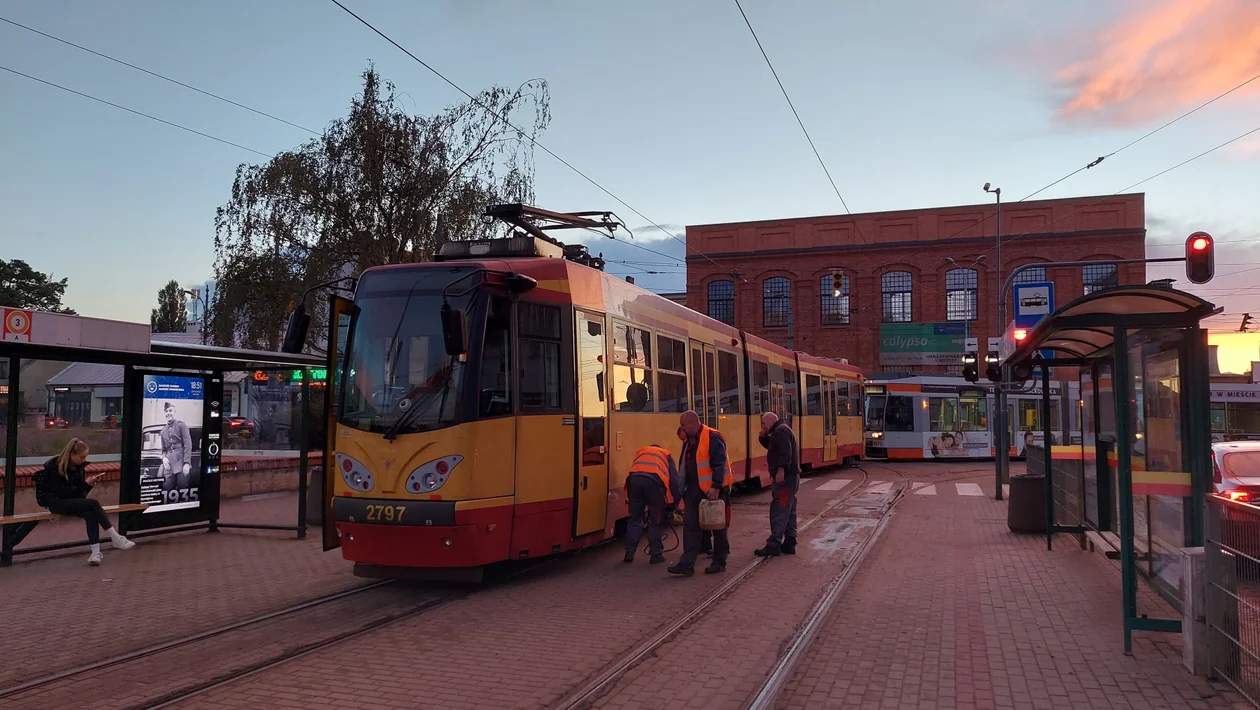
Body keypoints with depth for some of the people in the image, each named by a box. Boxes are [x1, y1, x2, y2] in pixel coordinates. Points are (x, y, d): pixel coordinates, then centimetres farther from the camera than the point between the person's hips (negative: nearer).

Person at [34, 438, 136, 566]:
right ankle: (116, 539, -24)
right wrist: (86, 484, -24)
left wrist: (88, 483, -12)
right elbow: (63, 493, -19)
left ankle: (95, 553, -38)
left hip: (73, 500, 6)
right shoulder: (55, 467, -14)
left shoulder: (79, 466, 5)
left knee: (90, 514, -29)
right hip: (56, 503, -6)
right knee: (93, 504, -27)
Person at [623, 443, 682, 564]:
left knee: (634, 519, 15)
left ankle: (629, 553, 17)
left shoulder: (640, 453, 39)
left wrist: (629, 498, 37)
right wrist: (677, 499, 22)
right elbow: (674, 478, 20)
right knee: (656, 521, 11)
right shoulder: (666, 455, 32)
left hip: (634, 479, 3)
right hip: (653, 481, -2)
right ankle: (656, 555, 11)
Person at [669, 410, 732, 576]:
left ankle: (719, 562, 17)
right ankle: (687, 564, 2)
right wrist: (684, 489, 19)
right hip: (694, 491, 8)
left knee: (718, 527, 6)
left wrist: (716, 487, -27)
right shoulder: (688, 441, 13)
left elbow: (719, 464, -21)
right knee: (690, 526, 2)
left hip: (713, 490, -8)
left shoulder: (713, 438, -14)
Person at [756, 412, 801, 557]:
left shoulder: (780, 431, -12)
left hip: (785, 476, -11)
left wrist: (781, 470, -31)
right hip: (789, 476, 11)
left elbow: (786, 452, -24)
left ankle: (774, 545, -12)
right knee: (788, 511, 11)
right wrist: (763, 437, 11)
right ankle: (789, 543, 15)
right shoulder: (780, 431, 21)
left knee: (779, 511, -11)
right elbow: (772, 447, 28)